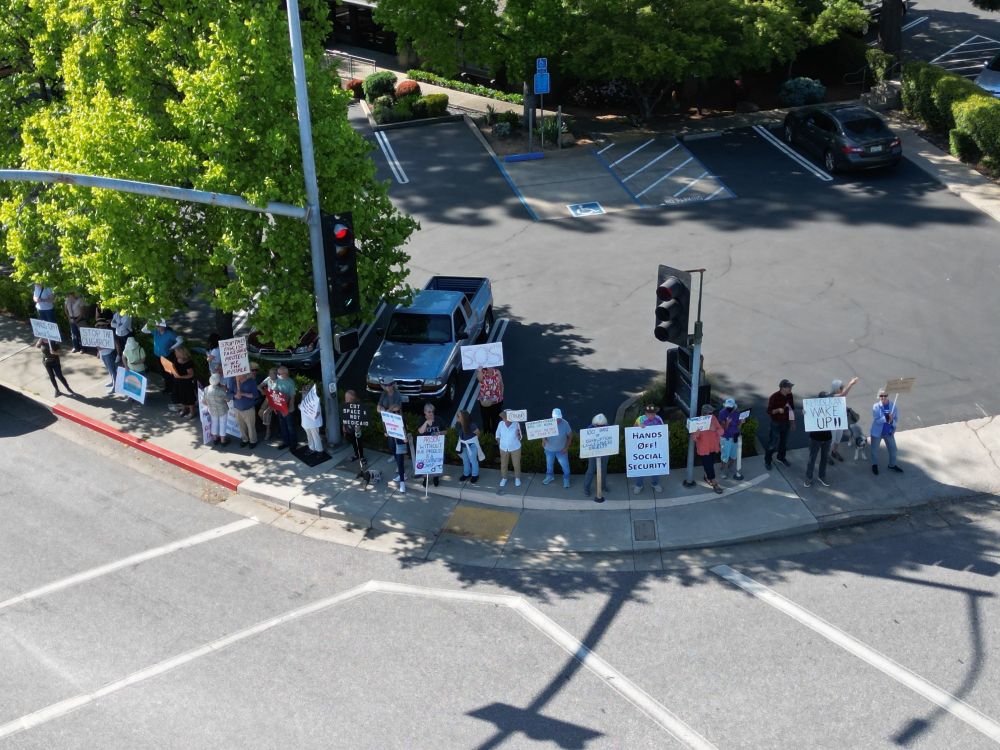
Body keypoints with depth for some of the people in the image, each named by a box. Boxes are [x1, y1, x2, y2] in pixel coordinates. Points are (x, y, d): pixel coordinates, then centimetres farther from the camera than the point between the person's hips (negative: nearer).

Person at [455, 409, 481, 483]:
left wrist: (472, 439, 4)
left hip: (472, 445, -5)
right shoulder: (458, 425, -17)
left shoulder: (471, 425, -31)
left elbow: (477, 433, -12)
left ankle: (475, 475, 31)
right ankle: (466, 474, 43)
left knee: (473, 460, 13)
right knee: (465, 460, 23)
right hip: (463, 445, 6)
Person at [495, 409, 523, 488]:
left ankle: (517, 478, 41)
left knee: (516, 464, 16)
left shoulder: (516, 424, -25)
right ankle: (504, 478, 43)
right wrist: (499, 443, -1)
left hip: (515, 448, -2)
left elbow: (520, 438, -16)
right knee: (503, 464, 19)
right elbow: (498, 434, 3)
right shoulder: (501, 424, -18)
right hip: (503, 448, 2)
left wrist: (518, 435, -36)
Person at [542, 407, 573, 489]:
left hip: (561, 450, -2)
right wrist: (543, 440, -22)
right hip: (549, 449, 2)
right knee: (549, 464, 22)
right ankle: (550, 476, 47)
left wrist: (567, 447, -11)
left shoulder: (565, 424, -21)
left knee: (565, 465, 6)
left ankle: (566, 479, 29)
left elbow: (570, 436, -9)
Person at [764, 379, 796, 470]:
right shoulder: (774, 397, -23)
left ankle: (781, 457, 42)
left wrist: (792, 422, 11)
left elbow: (792, 409, 8)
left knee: (784, 442, 20)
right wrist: (778, 410, -37)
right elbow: (769, 412, -18)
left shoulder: (790, 395, -6)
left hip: (786, 422, 6)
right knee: (773, 443, 3)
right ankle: (767, 461, 20)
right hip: (776, 423, -5)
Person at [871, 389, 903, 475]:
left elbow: (896, 419, -4)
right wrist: (885, 418, -37)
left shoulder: (893, 405, -9)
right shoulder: (876, 406, -18)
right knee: (875, 449, 13)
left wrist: (892, 420, -26)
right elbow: (876, 420, -23)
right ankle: (875, 465, 36)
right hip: (877, 432, -3)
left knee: (893, 449, 14)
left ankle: (892, 465, 37)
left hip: (889, 432, 3)